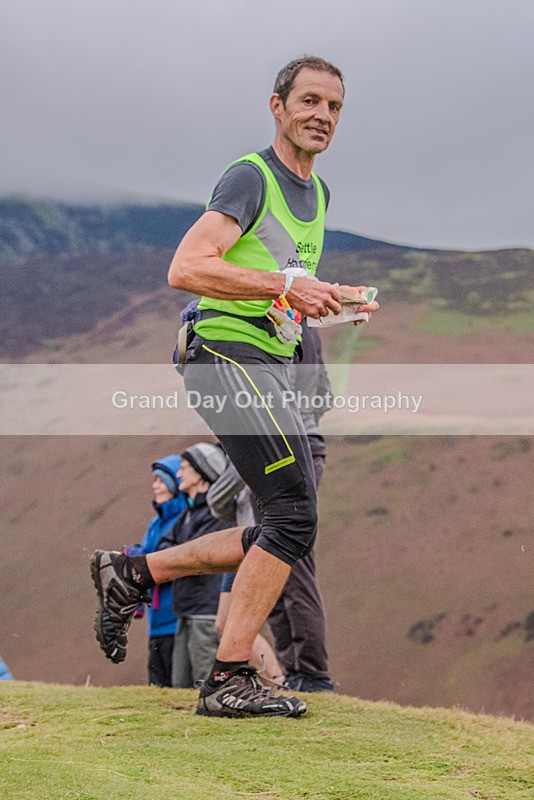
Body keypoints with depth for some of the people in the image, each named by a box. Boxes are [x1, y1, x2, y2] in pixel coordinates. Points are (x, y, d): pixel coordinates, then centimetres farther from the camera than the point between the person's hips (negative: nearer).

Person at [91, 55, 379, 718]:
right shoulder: (251, 178, -9)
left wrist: (334, 300, 11)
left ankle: (133, 573, 18)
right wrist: (284, 285, -24)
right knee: (294, 519, -16)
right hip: (229, 356, -9)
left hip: (269, 367, 9)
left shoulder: (317, 192, 20)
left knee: (279, 535, 8)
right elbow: (186, 269, -22)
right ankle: (229, 679, -13)